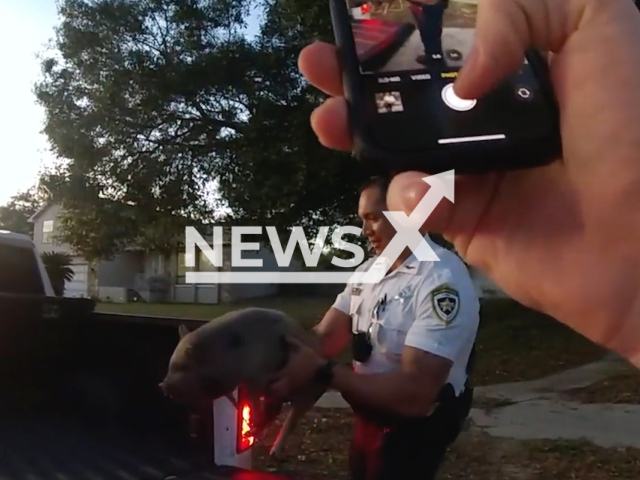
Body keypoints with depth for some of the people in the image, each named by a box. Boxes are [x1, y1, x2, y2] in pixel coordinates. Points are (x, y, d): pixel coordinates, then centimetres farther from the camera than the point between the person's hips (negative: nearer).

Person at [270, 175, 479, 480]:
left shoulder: (442, 280, -27)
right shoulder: (368, 271, 1)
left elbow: (414, 394, -32)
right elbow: (325, 337, -5)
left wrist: (320, 372, -36)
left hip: (410, 433, -7)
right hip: (368, 418, 7)